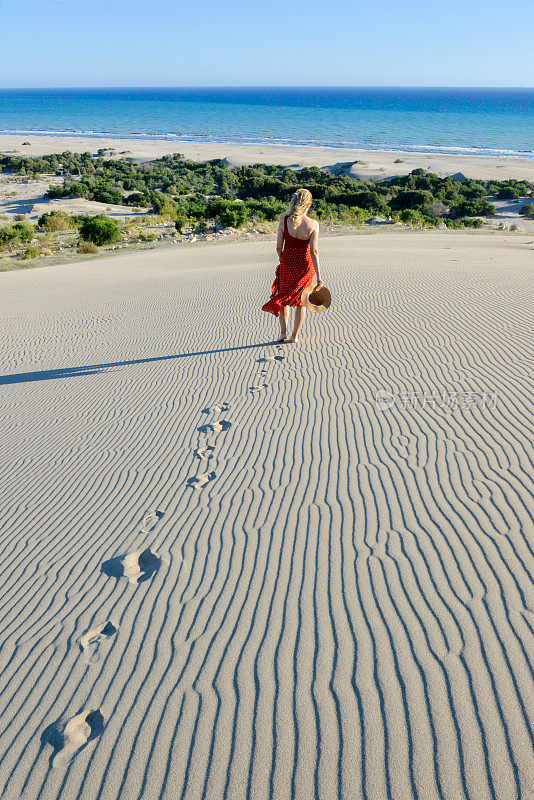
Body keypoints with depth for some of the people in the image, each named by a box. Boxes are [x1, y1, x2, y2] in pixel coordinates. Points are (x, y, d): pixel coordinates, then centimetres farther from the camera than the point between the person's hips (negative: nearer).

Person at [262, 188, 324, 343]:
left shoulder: (284, 221, -11)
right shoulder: (313, 224, -14)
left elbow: (279, 247, -6)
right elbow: (314, 251, -16)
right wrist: (318, 276, -14)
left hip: (287, 262, 1)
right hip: (305, 265, -1)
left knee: (283, 297, 22)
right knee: (300, 301, 14)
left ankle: (283, 332, 15)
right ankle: (295, 336, 19)